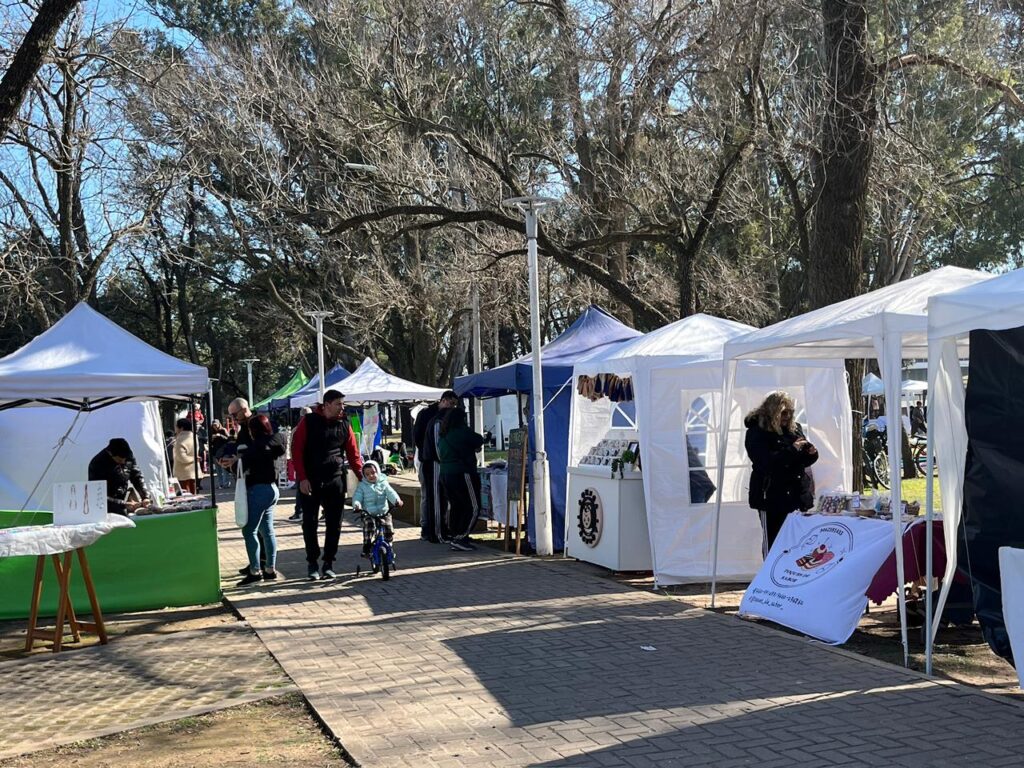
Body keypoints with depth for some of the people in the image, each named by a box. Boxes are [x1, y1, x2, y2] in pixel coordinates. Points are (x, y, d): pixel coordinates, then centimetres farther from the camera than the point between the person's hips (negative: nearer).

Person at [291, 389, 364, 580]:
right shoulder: (309, 422, -5)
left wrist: (363, 477, -5)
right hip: (310, 482, -2)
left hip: (335, 481, 3)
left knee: (334, 524, 3)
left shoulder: (344, 425, 4)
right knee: (310, 523, 2)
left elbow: (353, 454, 5)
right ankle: (312, 562, 14)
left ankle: (329, 563, 13)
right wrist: (302, 478, -12)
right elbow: (297, 450, -6)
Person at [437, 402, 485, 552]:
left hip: (445, 473, 9)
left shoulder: (443, 435, 14)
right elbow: (479, 440, -2)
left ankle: (455, 539, 14)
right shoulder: (462, 431, -10)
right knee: (473, 508, -4)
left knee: (456, 507, 14)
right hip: (462, 474, -9)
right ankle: (460, 539, -8)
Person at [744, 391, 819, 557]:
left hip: (798, 492, 5)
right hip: (773, 497, -5)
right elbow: (765, 462, -20)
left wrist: (811, 454, -4)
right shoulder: (757, 432, -7)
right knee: (773, 541, 1)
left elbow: (801, 461, 18)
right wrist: (791, 450, -22)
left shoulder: (794, 428, 10)